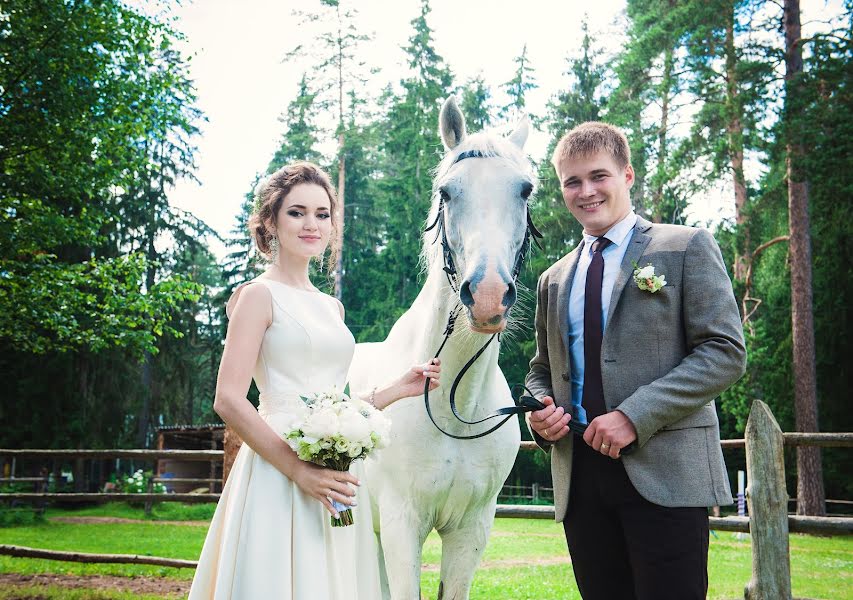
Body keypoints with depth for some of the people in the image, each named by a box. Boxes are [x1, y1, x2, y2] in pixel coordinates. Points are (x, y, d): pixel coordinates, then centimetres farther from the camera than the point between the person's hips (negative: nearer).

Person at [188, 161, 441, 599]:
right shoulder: (260, 295, -4)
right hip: (280, 474, -7)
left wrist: (399, 389, 10)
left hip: (334, 474, 7)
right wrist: (299, 471, -20)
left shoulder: (331, 306, 16)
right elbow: (228, 401, -13)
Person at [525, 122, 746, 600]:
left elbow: (726, 351, -7)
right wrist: (540, 409, 2)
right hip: (580, 480, 5)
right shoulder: (554, 279, 18)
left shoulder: (687, 247, 2)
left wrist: (636, 415, -16)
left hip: (665, 473, -5)